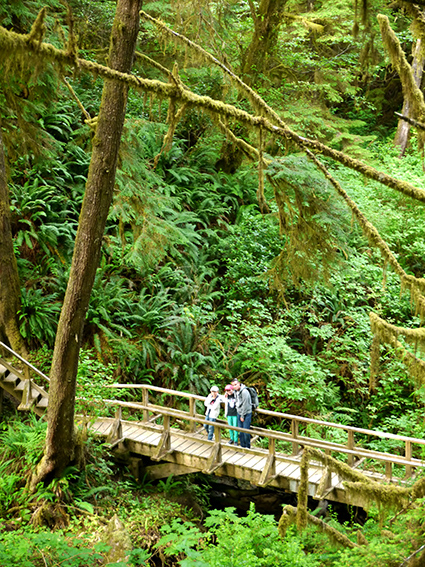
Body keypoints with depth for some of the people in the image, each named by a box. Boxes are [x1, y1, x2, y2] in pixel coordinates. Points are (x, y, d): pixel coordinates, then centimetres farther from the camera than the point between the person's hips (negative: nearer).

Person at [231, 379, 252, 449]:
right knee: (240, 431, 10)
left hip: (246, 413, -8)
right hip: (239, 413, 8)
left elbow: (245, 405, -19)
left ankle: (248, 447, 6)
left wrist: (243, 416, -14)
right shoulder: (236, 391, 4)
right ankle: (242, 446, 20)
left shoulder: (244, 392, -21)